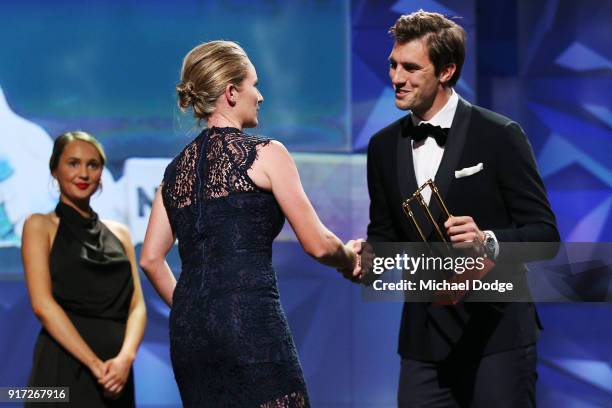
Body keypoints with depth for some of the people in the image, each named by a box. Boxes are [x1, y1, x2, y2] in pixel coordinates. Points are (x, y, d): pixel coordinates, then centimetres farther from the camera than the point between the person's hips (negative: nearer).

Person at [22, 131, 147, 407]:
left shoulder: (119, 233, 16)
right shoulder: (40, 226, 3)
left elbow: (137, 306, 8)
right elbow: (42, 304, -9)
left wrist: (126, 357, -13)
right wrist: (94, 363, -17)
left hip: (116, 373, 4)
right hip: (64, 366, -4)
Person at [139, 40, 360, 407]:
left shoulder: (178, 168, 16)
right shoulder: (265, 154, -1)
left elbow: (151, 259, 15)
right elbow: (317, 244, -2)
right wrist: (350, 259, 18)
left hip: (187, 330, 7)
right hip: (251, 319, -7)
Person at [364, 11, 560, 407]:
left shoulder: (500, 136, -7)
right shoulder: (384, 146, 8)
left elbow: (544, 232, -6)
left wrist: (488, 240, -26)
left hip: (496, 334, -4)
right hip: (424, 340, 4)